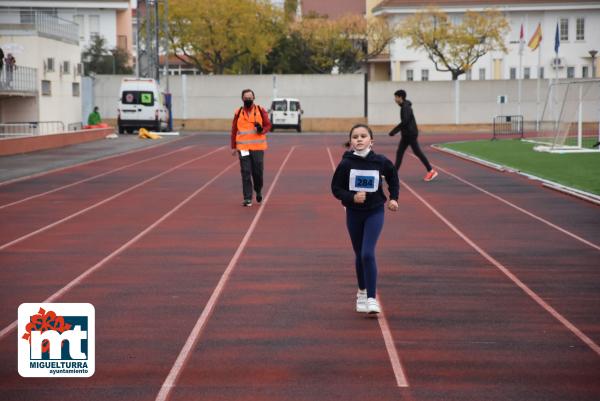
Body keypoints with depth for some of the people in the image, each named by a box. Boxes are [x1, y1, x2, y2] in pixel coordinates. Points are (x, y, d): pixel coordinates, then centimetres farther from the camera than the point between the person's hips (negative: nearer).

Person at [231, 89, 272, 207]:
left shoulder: (261, 111, 1)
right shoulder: (238, 113, 5)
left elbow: (268, 125, 5)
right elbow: (234, 130, 8)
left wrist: (262, 130, -18)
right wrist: (233, 147, 7)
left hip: (258, 147, -1)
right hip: (243, 148, 1)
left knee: (258, 171, 3)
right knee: (246, 173, -3)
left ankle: (258, 191, 31)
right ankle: (247, 198, 1)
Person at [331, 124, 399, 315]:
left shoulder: (380, 161, -8)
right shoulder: (345, 164, -11)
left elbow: (393, 177, 12)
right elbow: (336, 188, -4)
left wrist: (394, 198, 4)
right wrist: (352, 197, -20)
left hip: (374, 212, -1)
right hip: (353, 213, 1)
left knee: (368, 254, -15)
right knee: (359, 255, 13)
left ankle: (372, 298, -12)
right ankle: (362, 291, 35)